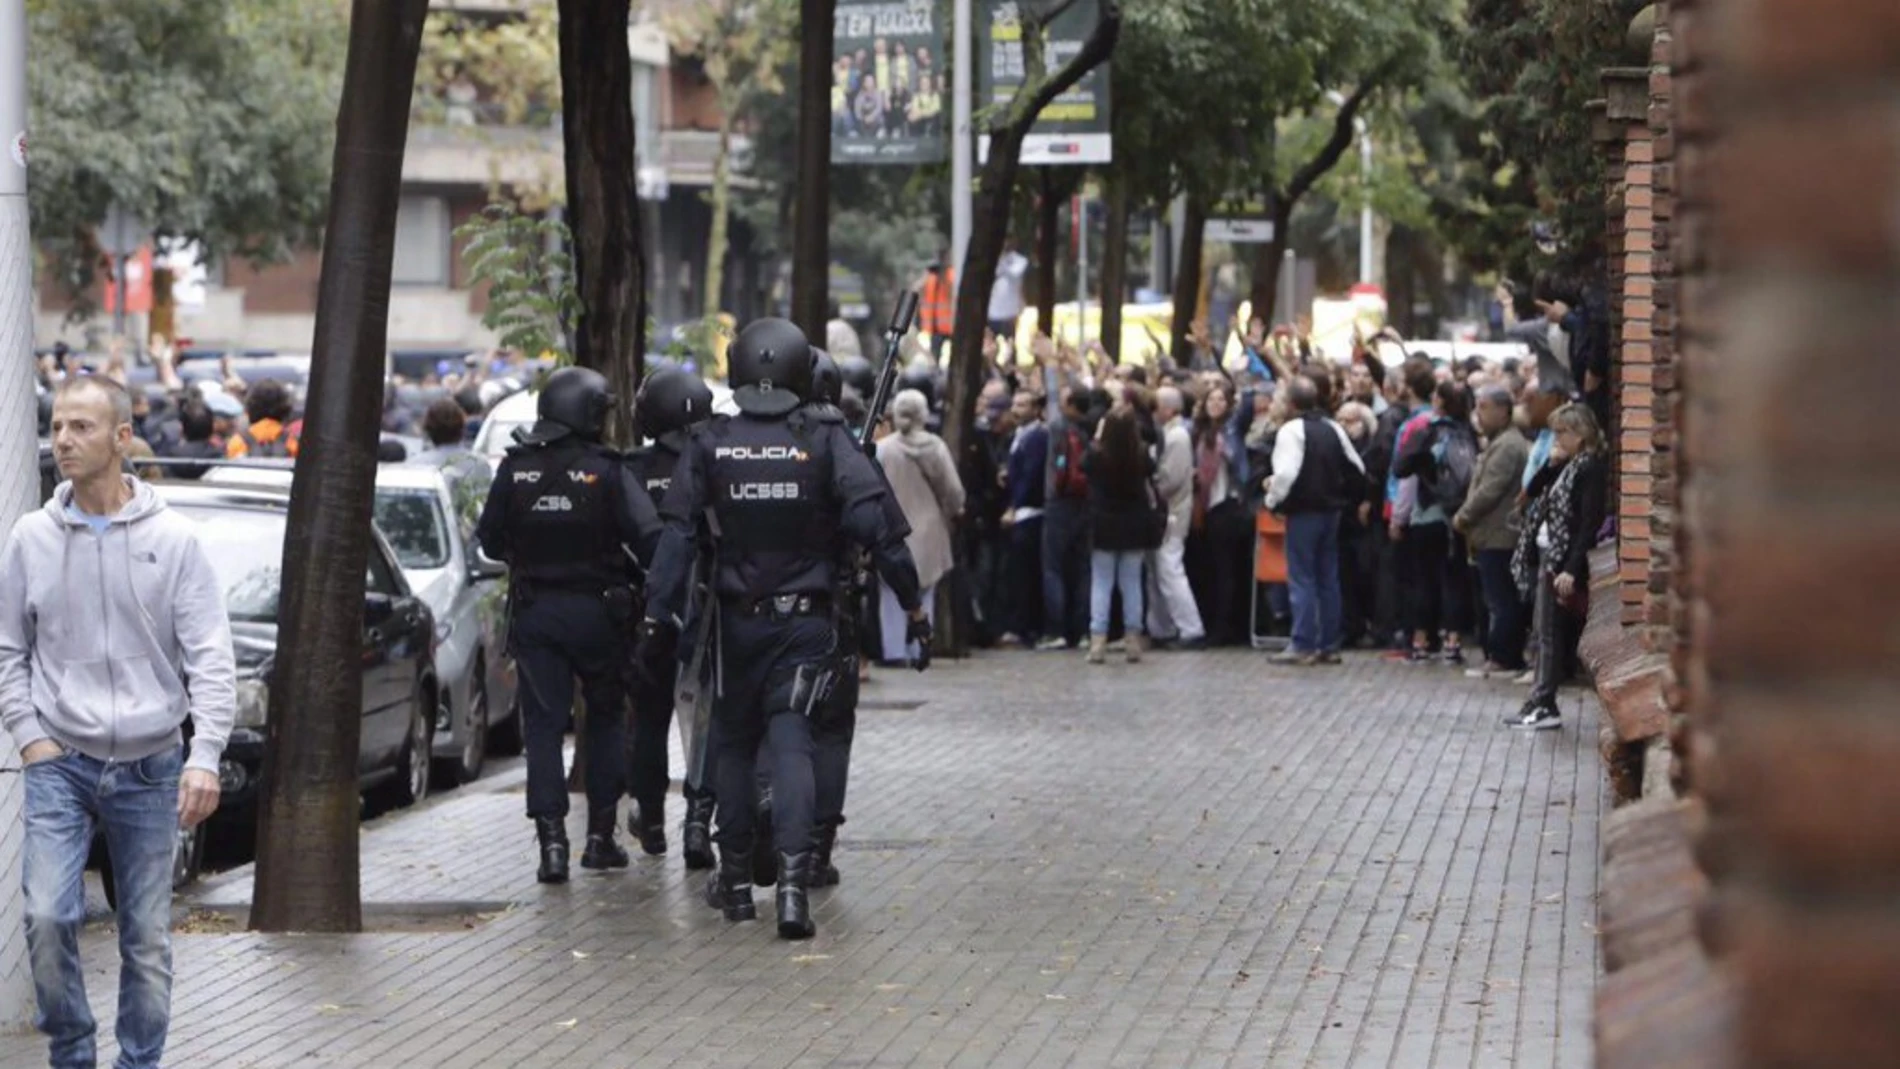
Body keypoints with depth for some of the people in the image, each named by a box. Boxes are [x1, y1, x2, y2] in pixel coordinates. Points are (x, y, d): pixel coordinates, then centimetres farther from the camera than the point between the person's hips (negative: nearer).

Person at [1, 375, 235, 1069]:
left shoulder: (173, 539, -3)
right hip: (60, 764, 0)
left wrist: (205, 756, -16)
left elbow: (211, 657, -6)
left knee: (148, 936, 5)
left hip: (149, 769, 0)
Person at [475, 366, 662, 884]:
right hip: (595, 609, -2)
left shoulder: (514, 469, -1)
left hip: (534, 610, 2)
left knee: (543, 725, 3)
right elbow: (648, 540, -14)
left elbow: (490, 540, 7)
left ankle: (552, 840, -9)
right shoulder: (606, 471, -10)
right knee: (605, 718, 15)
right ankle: (600, 834, 15)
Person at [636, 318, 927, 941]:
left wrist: (657, 619, 0)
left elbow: (678, 537, -3)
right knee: (791, 742, -5)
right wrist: (912, 605, -6)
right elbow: (876, 528, -11)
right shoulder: (825, 443, -6)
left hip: (737, 622, 2)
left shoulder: (709, 445, -2)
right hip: (805, 621, -1)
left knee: (733, 741, 16)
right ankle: (793, 879, -20)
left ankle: (736, 881, 23)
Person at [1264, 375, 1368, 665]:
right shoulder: (1333, 429, 8)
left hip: (1303, 512, -7)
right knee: (1328, 578, 10)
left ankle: (1303, 646, -6)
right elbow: (1357, 469, 12)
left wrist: (1273, 499, -9)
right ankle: (1329, 645, 12)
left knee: (1302, 579, -4)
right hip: (1331, 511, 7)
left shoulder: (1292, 430, -14)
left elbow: (1286, 472, -24)